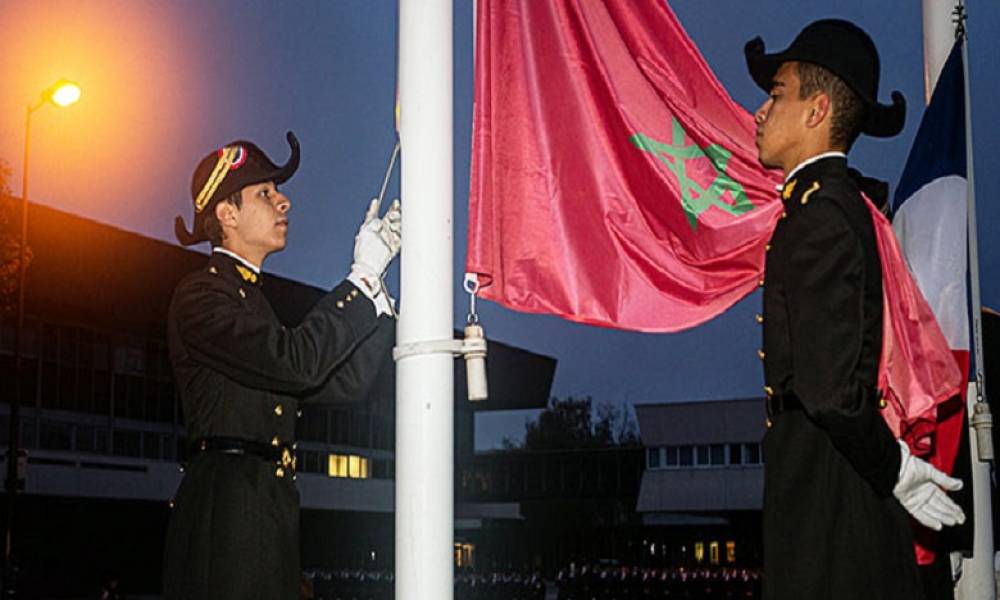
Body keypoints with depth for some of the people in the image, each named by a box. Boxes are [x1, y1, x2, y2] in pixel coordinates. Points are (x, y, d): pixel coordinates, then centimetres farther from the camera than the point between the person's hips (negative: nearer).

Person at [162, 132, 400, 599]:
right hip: (226, 505, -9)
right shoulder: (201, 295, -7)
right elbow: (296, 362, -21)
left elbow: (345, 383, 14)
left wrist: (376, 280, 7)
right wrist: (362, 277, -13)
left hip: (268, 511, 9)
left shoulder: (255, 301, 22)